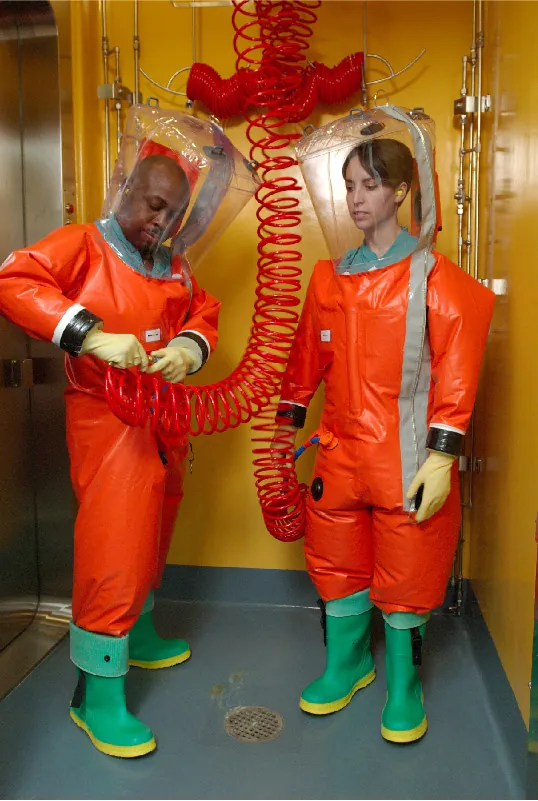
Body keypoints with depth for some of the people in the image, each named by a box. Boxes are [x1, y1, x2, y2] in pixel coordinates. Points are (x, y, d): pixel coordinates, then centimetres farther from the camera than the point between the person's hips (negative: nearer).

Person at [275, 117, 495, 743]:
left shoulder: (432, 276, -6)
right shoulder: (331, 277, 9)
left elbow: (456, 369, -9)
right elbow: (307, 356, 13)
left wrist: (441, 457, -14)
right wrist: (286, 425, 13)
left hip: (405, 456, -4)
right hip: (340, 449, 5)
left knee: (406, 575, 6)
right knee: (336, 564, 14)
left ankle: (403, 683, 29)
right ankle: (348, 663, 37)